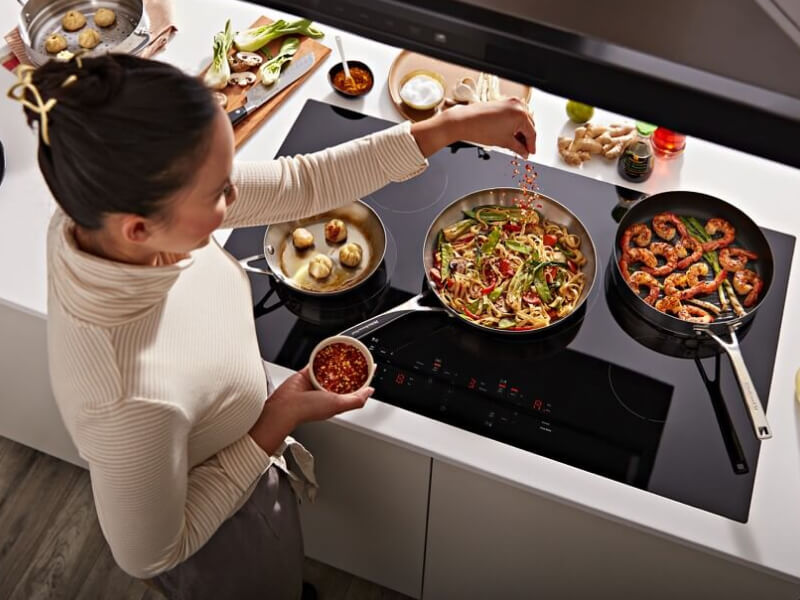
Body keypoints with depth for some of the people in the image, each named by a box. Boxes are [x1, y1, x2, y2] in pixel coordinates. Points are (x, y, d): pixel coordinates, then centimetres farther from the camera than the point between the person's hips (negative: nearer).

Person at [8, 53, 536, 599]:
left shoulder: (101, 205, -28)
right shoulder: (137, 397, -47)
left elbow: (297, 182, -18)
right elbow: (148, 554, -27)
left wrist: (450, 127, -17)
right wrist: (278, 424, -27)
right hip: (224, 546, -6)